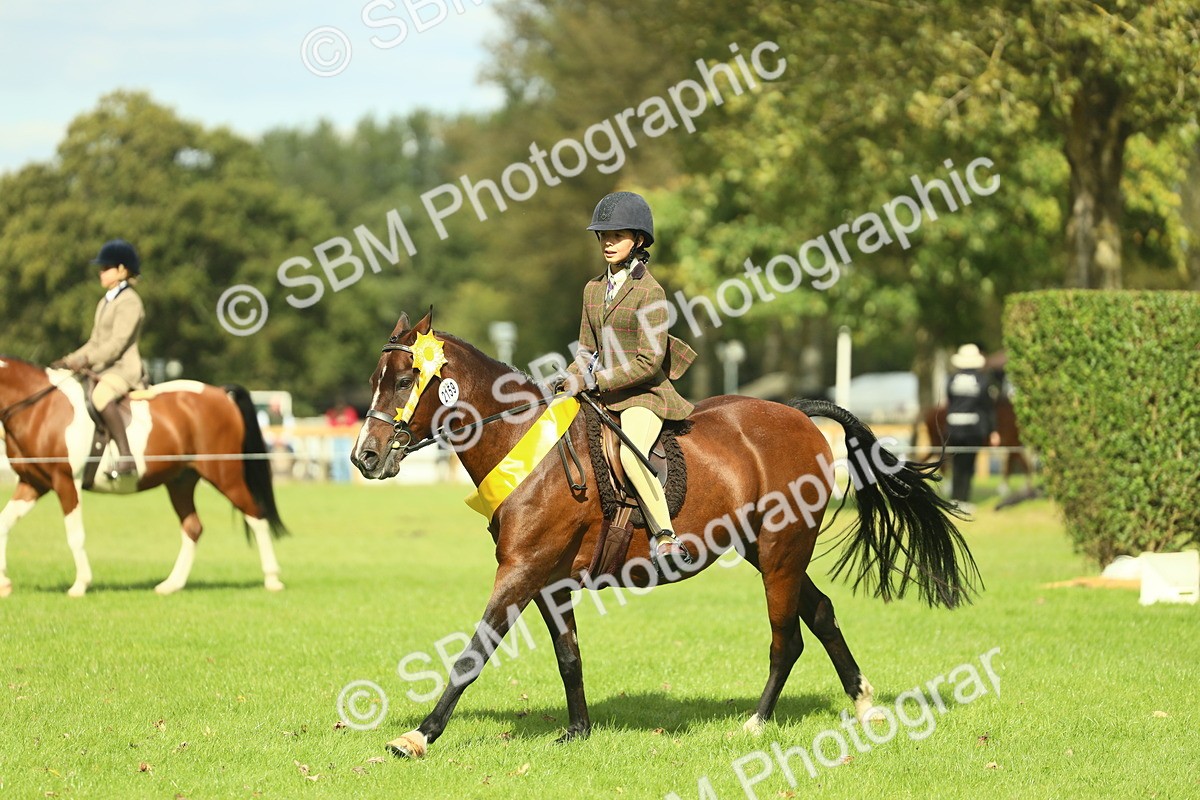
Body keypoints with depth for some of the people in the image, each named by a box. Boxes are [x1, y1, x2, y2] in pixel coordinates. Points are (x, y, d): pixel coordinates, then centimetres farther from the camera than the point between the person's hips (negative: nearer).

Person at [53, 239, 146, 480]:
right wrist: (70, 360, 10)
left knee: (101, 395, -38)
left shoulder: (129, 302, -10)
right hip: (101, 369, 10)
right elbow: (95, 342, 22)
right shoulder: (105, 302, 19)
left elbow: (117, 343, -19)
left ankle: (126, 458, -41)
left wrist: (87, 359, -25)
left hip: (124, 368, -10)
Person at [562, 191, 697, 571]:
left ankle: (665, 538, -30)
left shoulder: (649, 292, -11)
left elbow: (649, 363, -15)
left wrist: (595, 380, -18)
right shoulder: (594, 289, 11)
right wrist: (572, 379, -2)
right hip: (602, 397, 8)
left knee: (631, 454, -34)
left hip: (644, 395, -8)